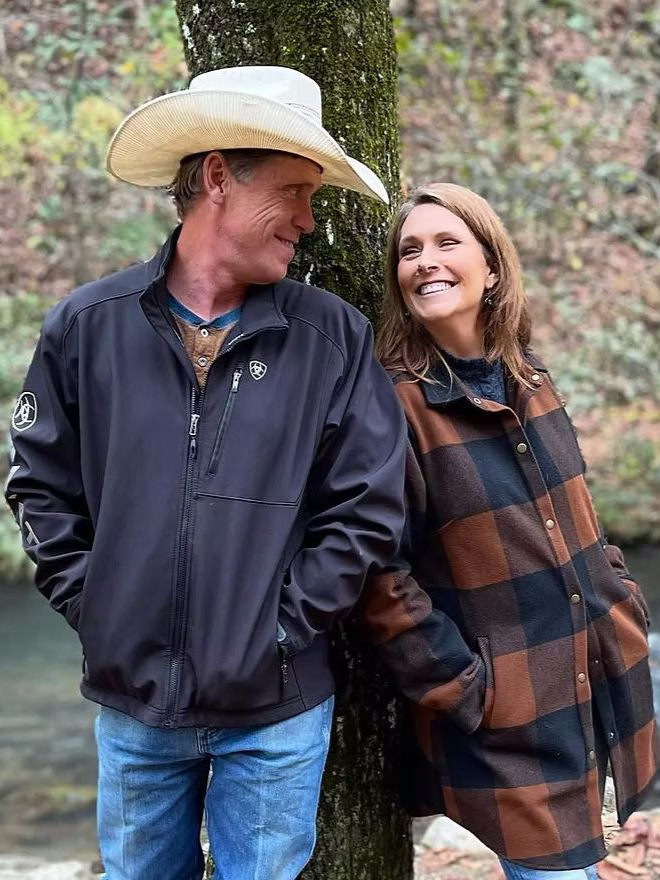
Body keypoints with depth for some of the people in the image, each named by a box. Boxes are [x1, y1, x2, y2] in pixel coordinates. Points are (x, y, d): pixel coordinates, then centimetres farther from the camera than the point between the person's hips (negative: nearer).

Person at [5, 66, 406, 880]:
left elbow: (368, 509, -5)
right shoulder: (87, 326, -3)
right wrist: (94, 608, -2)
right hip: (132, 698, 1)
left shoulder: (334, 337, -6)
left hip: (277, 709, -1)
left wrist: (281, 626, -8)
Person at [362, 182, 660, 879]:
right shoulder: (395, 403, -13)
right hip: (506, 720, -6)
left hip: (601, 685, 7)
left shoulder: (528, 380, 6)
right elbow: (382, 575, -15)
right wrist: (458, 689, -15)